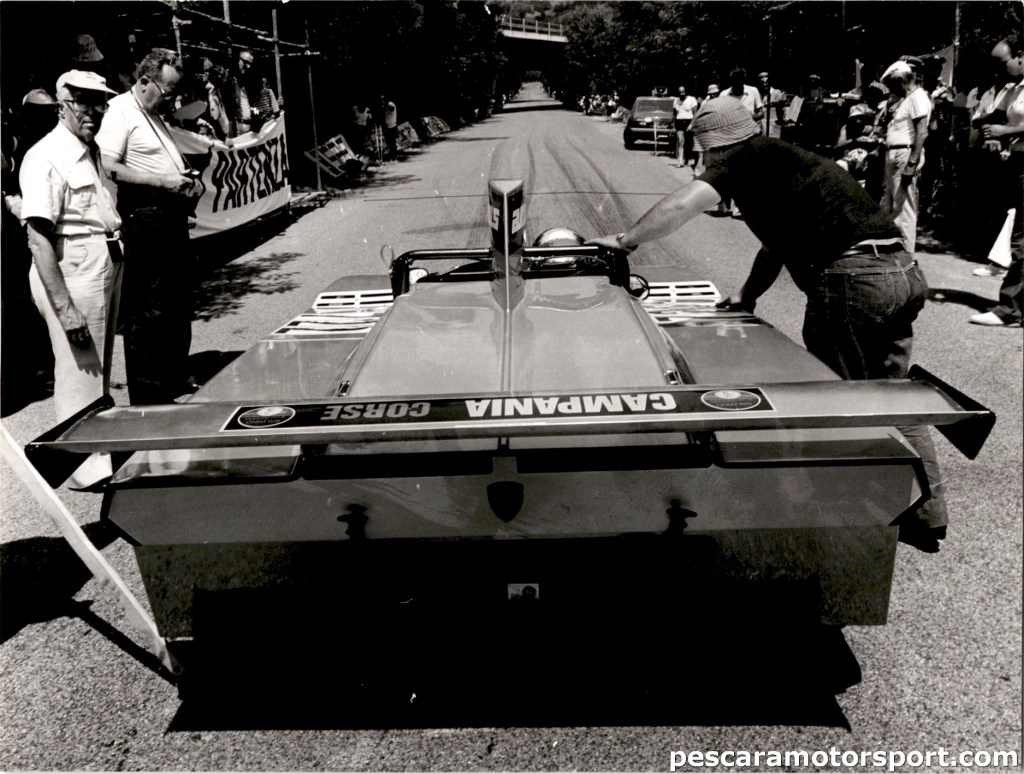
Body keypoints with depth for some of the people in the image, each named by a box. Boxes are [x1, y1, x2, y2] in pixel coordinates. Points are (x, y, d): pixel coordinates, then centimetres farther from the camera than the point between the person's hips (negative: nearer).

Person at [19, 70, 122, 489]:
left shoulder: (93, 152, 13)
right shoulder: (46, 157, -14)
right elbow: (39, 239, -19)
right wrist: (65, 308, -23)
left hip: (107, 265, 9)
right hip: (73, 271, -9)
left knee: (100, 367, 19)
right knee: (79, 371, -2)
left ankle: (100, 450, 35)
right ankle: (86, 468, 10)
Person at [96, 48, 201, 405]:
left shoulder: (156, 116, 20)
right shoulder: (120, 111, -8)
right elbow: (108, 168, -19)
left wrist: (187, 178, 12)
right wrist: (162, 181, -21)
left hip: (173, 223, 10)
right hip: (146, 224, -10)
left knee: (178, 314, 15)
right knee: (148, 316, -4)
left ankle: (172, 394, 28)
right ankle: (147, 402, 6)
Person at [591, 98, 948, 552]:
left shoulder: (747, 159, -1)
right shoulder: (787, 159, 26)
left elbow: (680, 207, -11)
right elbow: (777, 241, 33)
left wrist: (625, 240, 1)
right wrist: (748, 295, 32)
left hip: (851, 279, -9)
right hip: (904, 271, 9)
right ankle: (926, 519, 27)